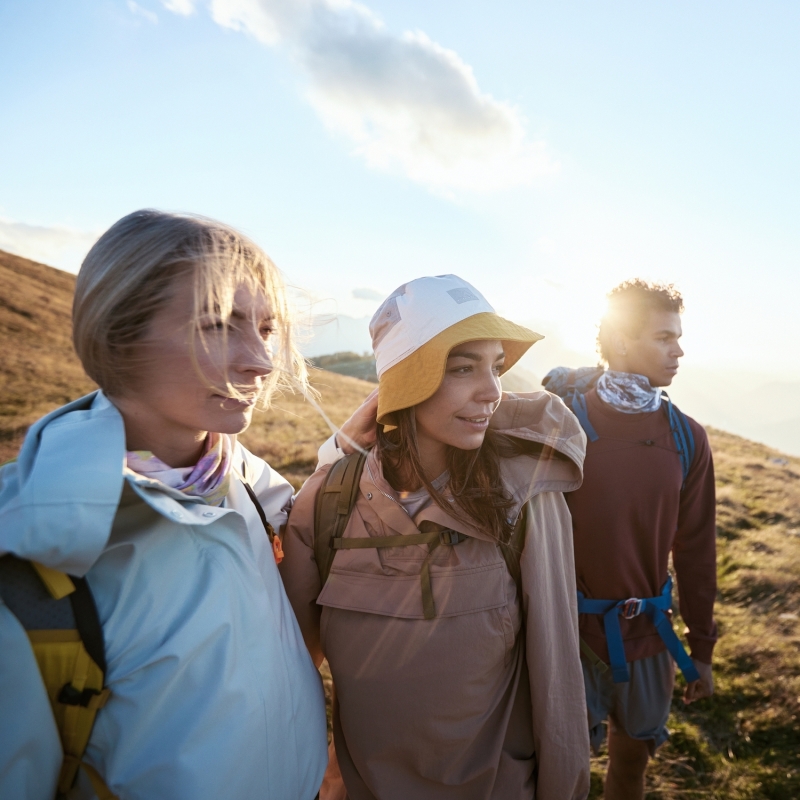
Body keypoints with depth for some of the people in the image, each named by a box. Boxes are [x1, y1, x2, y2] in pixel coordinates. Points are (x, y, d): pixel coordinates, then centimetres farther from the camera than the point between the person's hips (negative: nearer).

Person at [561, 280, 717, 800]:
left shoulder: (687, 437, -2)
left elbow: (695, 549, 3)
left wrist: (702, 648, 8)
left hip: (648, 636, 4)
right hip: (569, 633, -3)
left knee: (635, 751, 22)